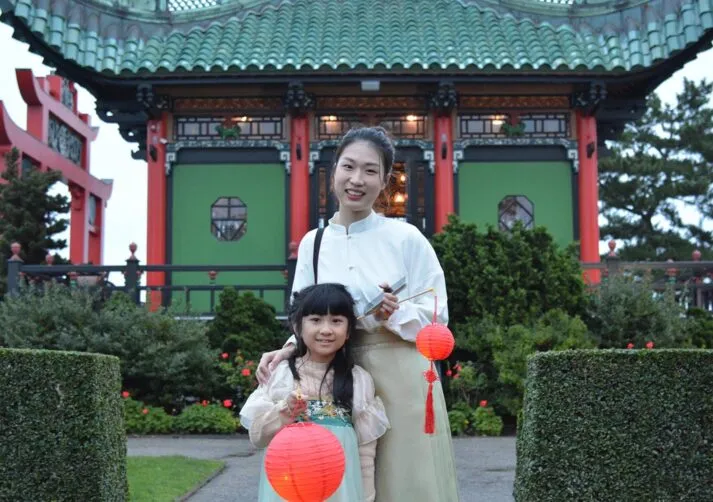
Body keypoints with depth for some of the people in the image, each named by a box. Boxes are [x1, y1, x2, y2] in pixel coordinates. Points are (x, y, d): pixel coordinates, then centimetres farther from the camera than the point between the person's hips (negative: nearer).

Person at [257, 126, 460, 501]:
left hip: (401, 382, -3)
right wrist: (287, 349, -11)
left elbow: (437, 317, -3)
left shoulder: (406, 238, -5)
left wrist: (395, 315, -21)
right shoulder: (313, 243, 5)